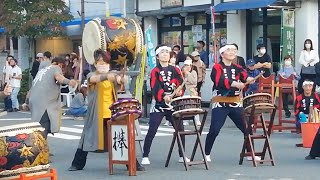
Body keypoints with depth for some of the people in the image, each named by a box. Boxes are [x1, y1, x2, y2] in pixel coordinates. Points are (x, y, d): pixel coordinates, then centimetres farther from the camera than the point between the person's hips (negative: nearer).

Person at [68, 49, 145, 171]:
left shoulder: (112, 74, 11)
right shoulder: (91, 75, 0)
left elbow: (122, 79, -8)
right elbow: (94, 79, -25)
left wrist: (120, 79, -33)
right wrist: (107, 76, -45)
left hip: (112, 113, 2)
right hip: (96, 114, -2)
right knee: (88, 137, 2)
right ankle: (77, 164, 13)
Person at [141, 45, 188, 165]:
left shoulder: (175, 70, 11)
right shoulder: (155, 71, 0)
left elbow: (181, 83, 0)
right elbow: (155, 87, -15)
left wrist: (180, 91, -24)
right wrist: (164, 96, -33)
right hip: (159, 105, -3)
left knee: (180, 129, 2)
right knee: (152, 131, -7)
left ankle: (182, 156, 16)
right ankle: (145, 156, 1)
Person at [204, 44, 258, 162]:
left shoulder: (237, 68, 11)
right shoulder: (217, 67, -5)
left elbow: (244, 76, -8)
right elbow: (220, 81, -23)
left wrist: (249, 79, -32)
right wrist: (235, 84, -36)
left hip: (236, 103, 5)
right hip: (220, 104, -5)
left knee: (246, 128, 4)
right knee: (214, 130, -8)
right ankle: (206, 154, 6)